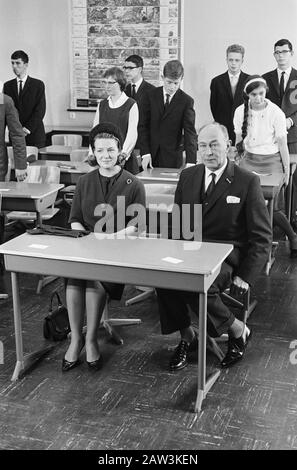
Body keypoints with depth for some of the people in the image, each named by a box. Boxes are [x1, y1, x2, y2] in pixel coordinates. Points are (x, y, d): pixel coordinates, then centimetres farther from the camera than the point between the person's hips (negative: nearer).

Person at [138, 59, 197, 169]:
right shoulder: (151, 96, 2)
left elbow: (190, 132, -12)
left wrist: (191, 162, -24)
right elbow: (143, 126, 2)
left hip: (172, 159, -2)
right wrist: (145, 153, -9)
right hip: (151, 155, 2)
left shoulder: (186, 101, -5)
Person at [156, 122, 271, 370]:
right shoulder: (188, 176, 11)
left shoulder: (248, 182, -3)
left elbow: (261, 237, -2)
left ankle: (238, 331, -5)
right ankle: (187, 337, -3)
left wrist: (245, 276, -11)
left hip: (226, 257, -4)